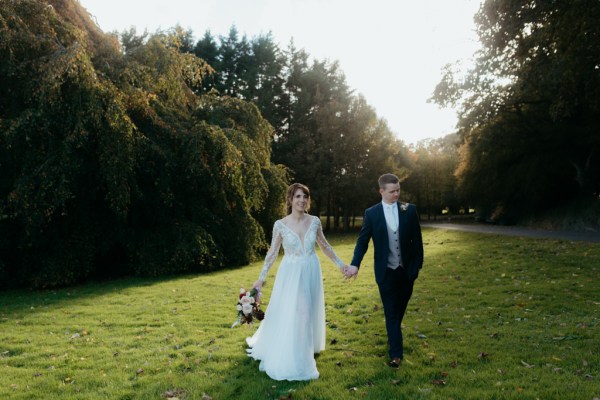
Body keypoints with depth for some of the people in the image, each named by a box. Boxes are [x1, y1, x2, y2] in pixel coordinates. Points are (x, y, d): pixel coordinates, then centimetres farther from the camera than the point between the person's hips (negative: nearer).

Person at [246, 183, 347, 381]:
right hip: (290, 274, -3)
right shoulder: (280, 224, -10)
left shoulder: (314, 221, -4)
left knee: (308, 313, 14)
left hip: (311, 273, 3)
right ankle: (285, 357, 21)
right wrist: (262, 277, -3)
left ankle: (304, 353, 36)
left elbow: (324, 245, 10)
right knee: (286, 315, 2)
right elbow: (273, 252, -2)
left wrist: (339, 263, 11)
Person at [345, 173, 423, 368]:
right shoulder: (371, 213, -5)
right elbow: (362, 241, -7)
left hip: (407, 270, 2)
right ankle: (396, 353, 14)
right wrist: (355, 264, -20)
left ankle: (393, 336, 46)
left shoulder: (409, 210, -2)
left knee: (400, 308, 19)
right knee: (391, 313, 4)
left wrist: (418, 264, 2)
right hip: (386, 272, -2)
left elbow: (417, 239, 3)